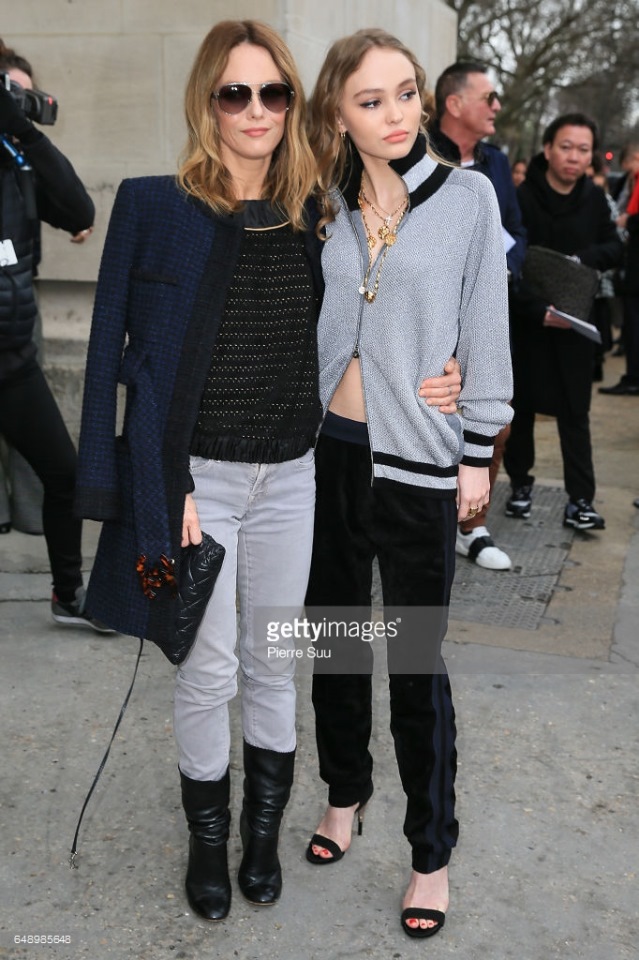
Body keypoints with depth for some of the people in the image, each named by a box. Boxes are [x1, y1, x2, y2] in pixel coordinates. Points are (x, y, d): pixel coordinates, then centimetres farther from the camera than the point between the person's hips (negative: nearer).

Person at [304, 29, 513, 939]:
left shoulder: (467, 195, -4)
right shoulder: (325, 205, 5)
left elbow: (485, 329, -2)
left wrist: (478, 454, -4)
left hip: (417, 459, -3)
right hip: (327, 450, 4)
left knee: (416, 661, 3)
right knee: (336, 637, 16)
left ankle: (432, 851, 20)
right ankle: (345, 793, 38)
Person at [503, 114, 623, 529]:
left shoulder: (595, 198, 2)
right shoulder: (523, 197, -10)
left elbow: (614, 248, 6)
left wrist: (581, 259, -15)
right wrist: (538, 310, -24)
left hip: (576, 321, 2)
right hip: (528, 319, -2)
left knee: (575, 412, 2)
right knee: (523, 406, 9)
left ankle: (580, 501, 4)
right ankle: (522, 483, 26)